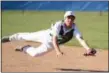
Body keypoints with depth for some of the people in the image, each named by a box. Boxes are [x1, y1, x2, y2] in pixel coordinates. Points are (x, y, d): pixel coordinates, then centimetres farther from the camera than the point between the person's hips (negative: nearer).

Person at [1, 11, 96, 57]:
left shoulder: (74, 28, -27)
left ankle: (25, 48, 34)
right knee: (27, 36, 16)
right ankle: (9, 38, 41)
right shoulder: (59, 24, -35)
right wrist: (58, 50, -60)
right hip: (46, 34, -2)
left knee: (34, 53, 2)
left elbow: (81, 39, -41)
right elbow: (54, 39, -44)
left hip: (50, 45, 2)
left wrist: (88, 49, -58)